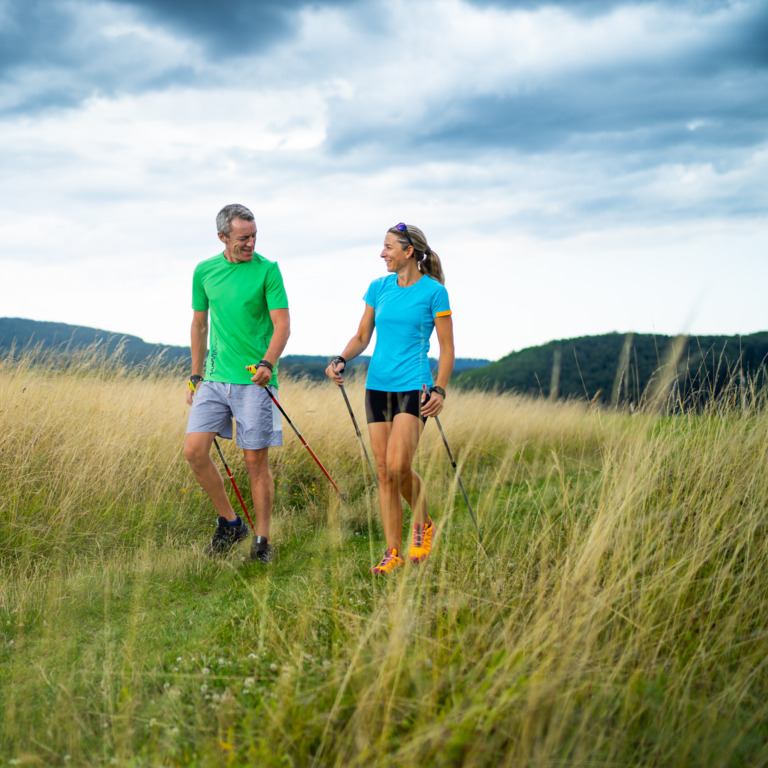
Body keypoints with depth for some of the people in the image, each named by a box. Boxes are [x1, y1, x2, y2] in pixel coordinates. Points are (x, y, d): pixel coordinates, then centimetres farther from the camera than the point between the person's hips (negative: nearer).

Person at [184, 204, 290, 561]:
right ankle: (229, 522, 11)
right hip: (215, 378, 4)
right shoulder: (204, 271, 8)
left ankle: (262, 540, 13)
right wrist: (195, 376, 18)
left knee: (256, 461, 0)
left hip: (254, 381, -4)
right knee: (194, 450, -8)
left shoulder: (267, 270, -4)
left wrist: (267, 363, -25)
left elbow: (282, 324, -8)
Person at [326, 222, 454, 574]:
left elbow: (447, 348, -2)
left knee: (398, 467, -16)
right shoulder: (378, 288, 10)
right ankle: (393, 553, 9)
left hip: (413, 387, -5)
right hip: (377, 385, 5)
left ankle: (423, 525, 13)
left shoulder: (433, 292, -4)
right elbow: (362, 337, 15)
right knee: (383, 471, 2)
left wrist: (439, 389, -13)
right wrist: (342, 360, -3)